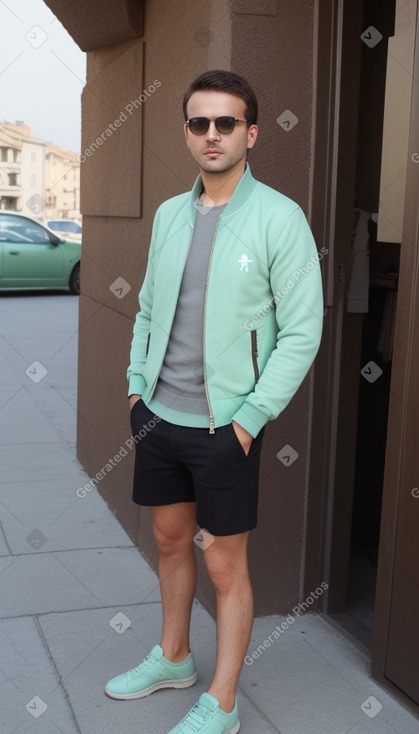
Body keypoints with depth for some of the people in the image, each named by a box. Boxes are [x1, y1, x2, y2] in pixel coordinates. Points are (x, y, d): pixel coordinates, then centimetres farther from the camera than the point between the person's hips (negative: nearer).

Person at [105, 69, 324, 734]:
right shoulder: (169, 214, 8)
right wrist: (136, 384, 9)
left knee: (226, 565, 5)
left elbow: (302, 332, -12)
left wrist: (250, 418, -15)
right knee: (171, 541, 19)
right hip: (159, 415, 6)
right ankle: (173, 659, 41)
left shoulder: (279, 218, -11)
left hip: (224, 425, -6)